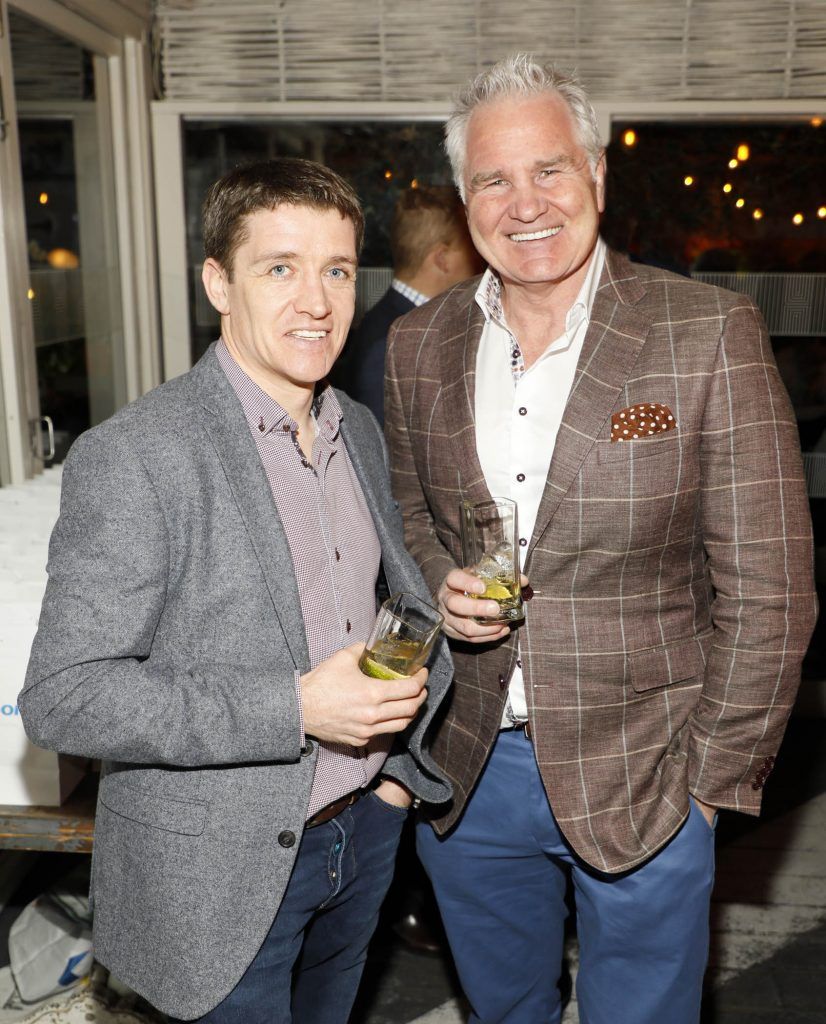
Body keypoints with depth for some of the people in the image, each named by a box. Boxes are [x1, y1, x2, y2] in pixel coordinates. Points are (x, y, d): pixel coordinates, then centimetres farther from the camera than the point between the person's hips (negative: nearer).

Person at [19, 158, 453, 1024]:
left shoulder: (359, 432, 2)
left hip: (365, 832, 7)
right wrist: (296, 708, -28)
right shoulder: (133, 456, -20)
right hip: (222, 872, -6)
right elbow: (62, 698, -22)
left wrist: (401, 759, 5)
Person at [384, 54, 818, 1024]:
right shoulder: (417, 345, -1)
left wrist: (714, 780, -9)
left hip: (639, 783, -3)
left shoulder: (709, 335, -13)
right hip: (467, 772, 4)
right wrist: (442, 584, -9)